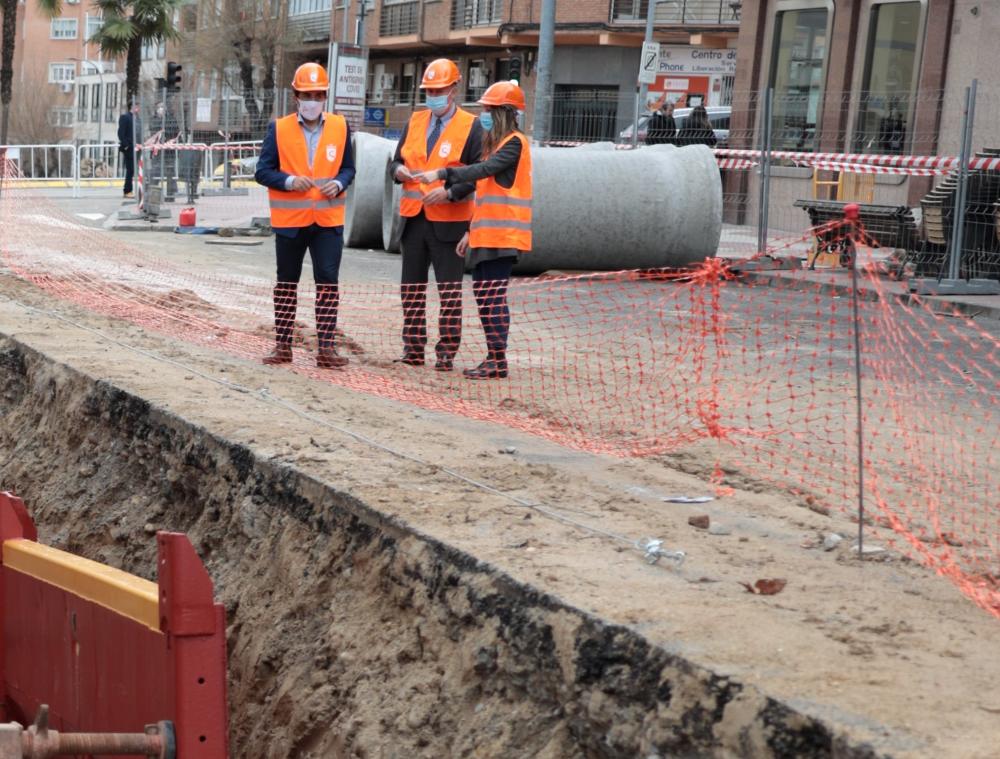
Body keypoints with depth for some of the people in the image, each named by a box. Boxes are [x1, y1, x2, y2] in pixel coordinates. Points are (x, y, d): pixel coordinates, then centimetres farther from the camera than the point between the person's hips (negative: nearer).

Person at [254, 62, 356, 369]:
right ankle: (282, 345, 19)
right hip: (289, 219, 0)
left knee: (328, 281, -4)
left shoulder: (340, 126, 4)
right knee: (287, 283, 10)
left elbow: (348, 168, 10)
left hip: (329, 219, 1)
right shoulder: (279, 129, -1)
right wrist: (289, 181, -18)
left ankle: (326, 347, 1)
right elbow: (263, 171, -1)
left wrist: (338, 184, -11)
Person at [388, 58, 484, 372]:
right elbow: (396, 160, 17)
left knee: (450, 290, 0)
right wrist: (399, 170, -6)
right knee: (412, 287, 9)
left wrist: (450, 193, -20)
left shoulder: (470, 126, -4)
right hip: (414, 217, 5)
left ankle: (446, 352, 7)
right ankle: (413, 349, 18)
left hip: (449, 220, -5)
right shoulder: (414, 122, 12)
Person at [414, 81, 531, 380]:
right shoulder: (496, 143, 20)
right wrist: (472, 231, 21)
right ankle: (493, 356, 16)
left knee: (494, 296, -9)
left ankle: (498, 362, -4)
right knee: (483, 293, 10)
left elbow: (484, 170, -24)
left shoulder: (515, 143, -9)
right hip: (485, 233, 10)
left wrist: (442, 173, -30)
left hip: (503, 235, -10)